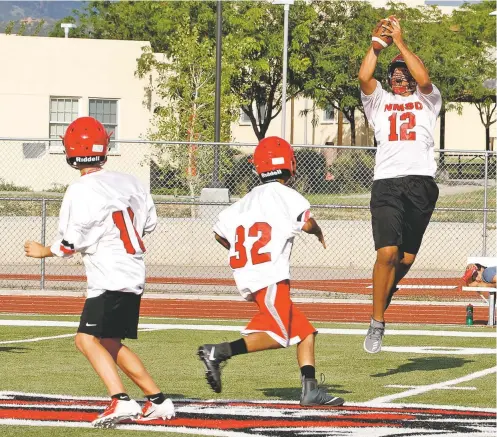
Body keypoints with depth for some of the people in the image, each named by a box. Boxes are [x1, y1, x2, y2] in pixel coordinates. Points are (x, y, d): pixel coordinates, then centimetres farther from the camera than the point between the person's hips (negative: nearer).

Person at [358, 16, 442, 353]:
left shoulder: (427, 100, 17)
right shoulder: (380, 100, 19)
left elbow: (424, 79, -5)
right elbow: (364, 77, 0)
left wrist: (400, 42, -2)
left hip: (421, 183, 1)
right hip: (387, 183, -1)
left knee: (406, 258, 3)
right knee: (387, 253, -15)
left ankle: (382, 302, 29)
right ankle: (377, 325, -9)